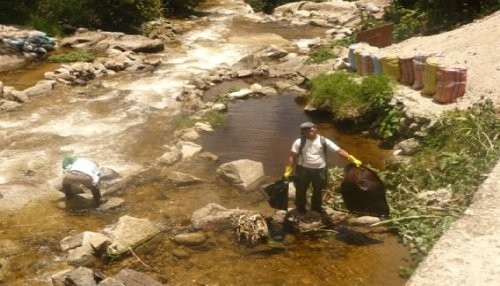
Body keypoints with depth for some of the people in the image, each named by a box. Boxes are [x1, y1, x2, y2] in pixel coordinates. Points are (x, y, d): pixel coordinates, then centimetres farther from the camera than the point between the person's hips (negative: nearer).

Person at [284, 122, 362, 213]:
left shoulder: (324, 141, -9)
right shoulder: (299, 142, -10)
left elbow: (339, 150, -11)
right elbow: (292, 156, -6)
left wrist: (352, 159, -21)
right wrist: (288, 169, -13)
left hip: (320, 170, 1)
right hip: (304, 169, -1)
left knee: (318, 191, 18)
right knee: (301, 190, 11)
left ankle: (316, 208, 40)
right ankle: (300, 209, 31)